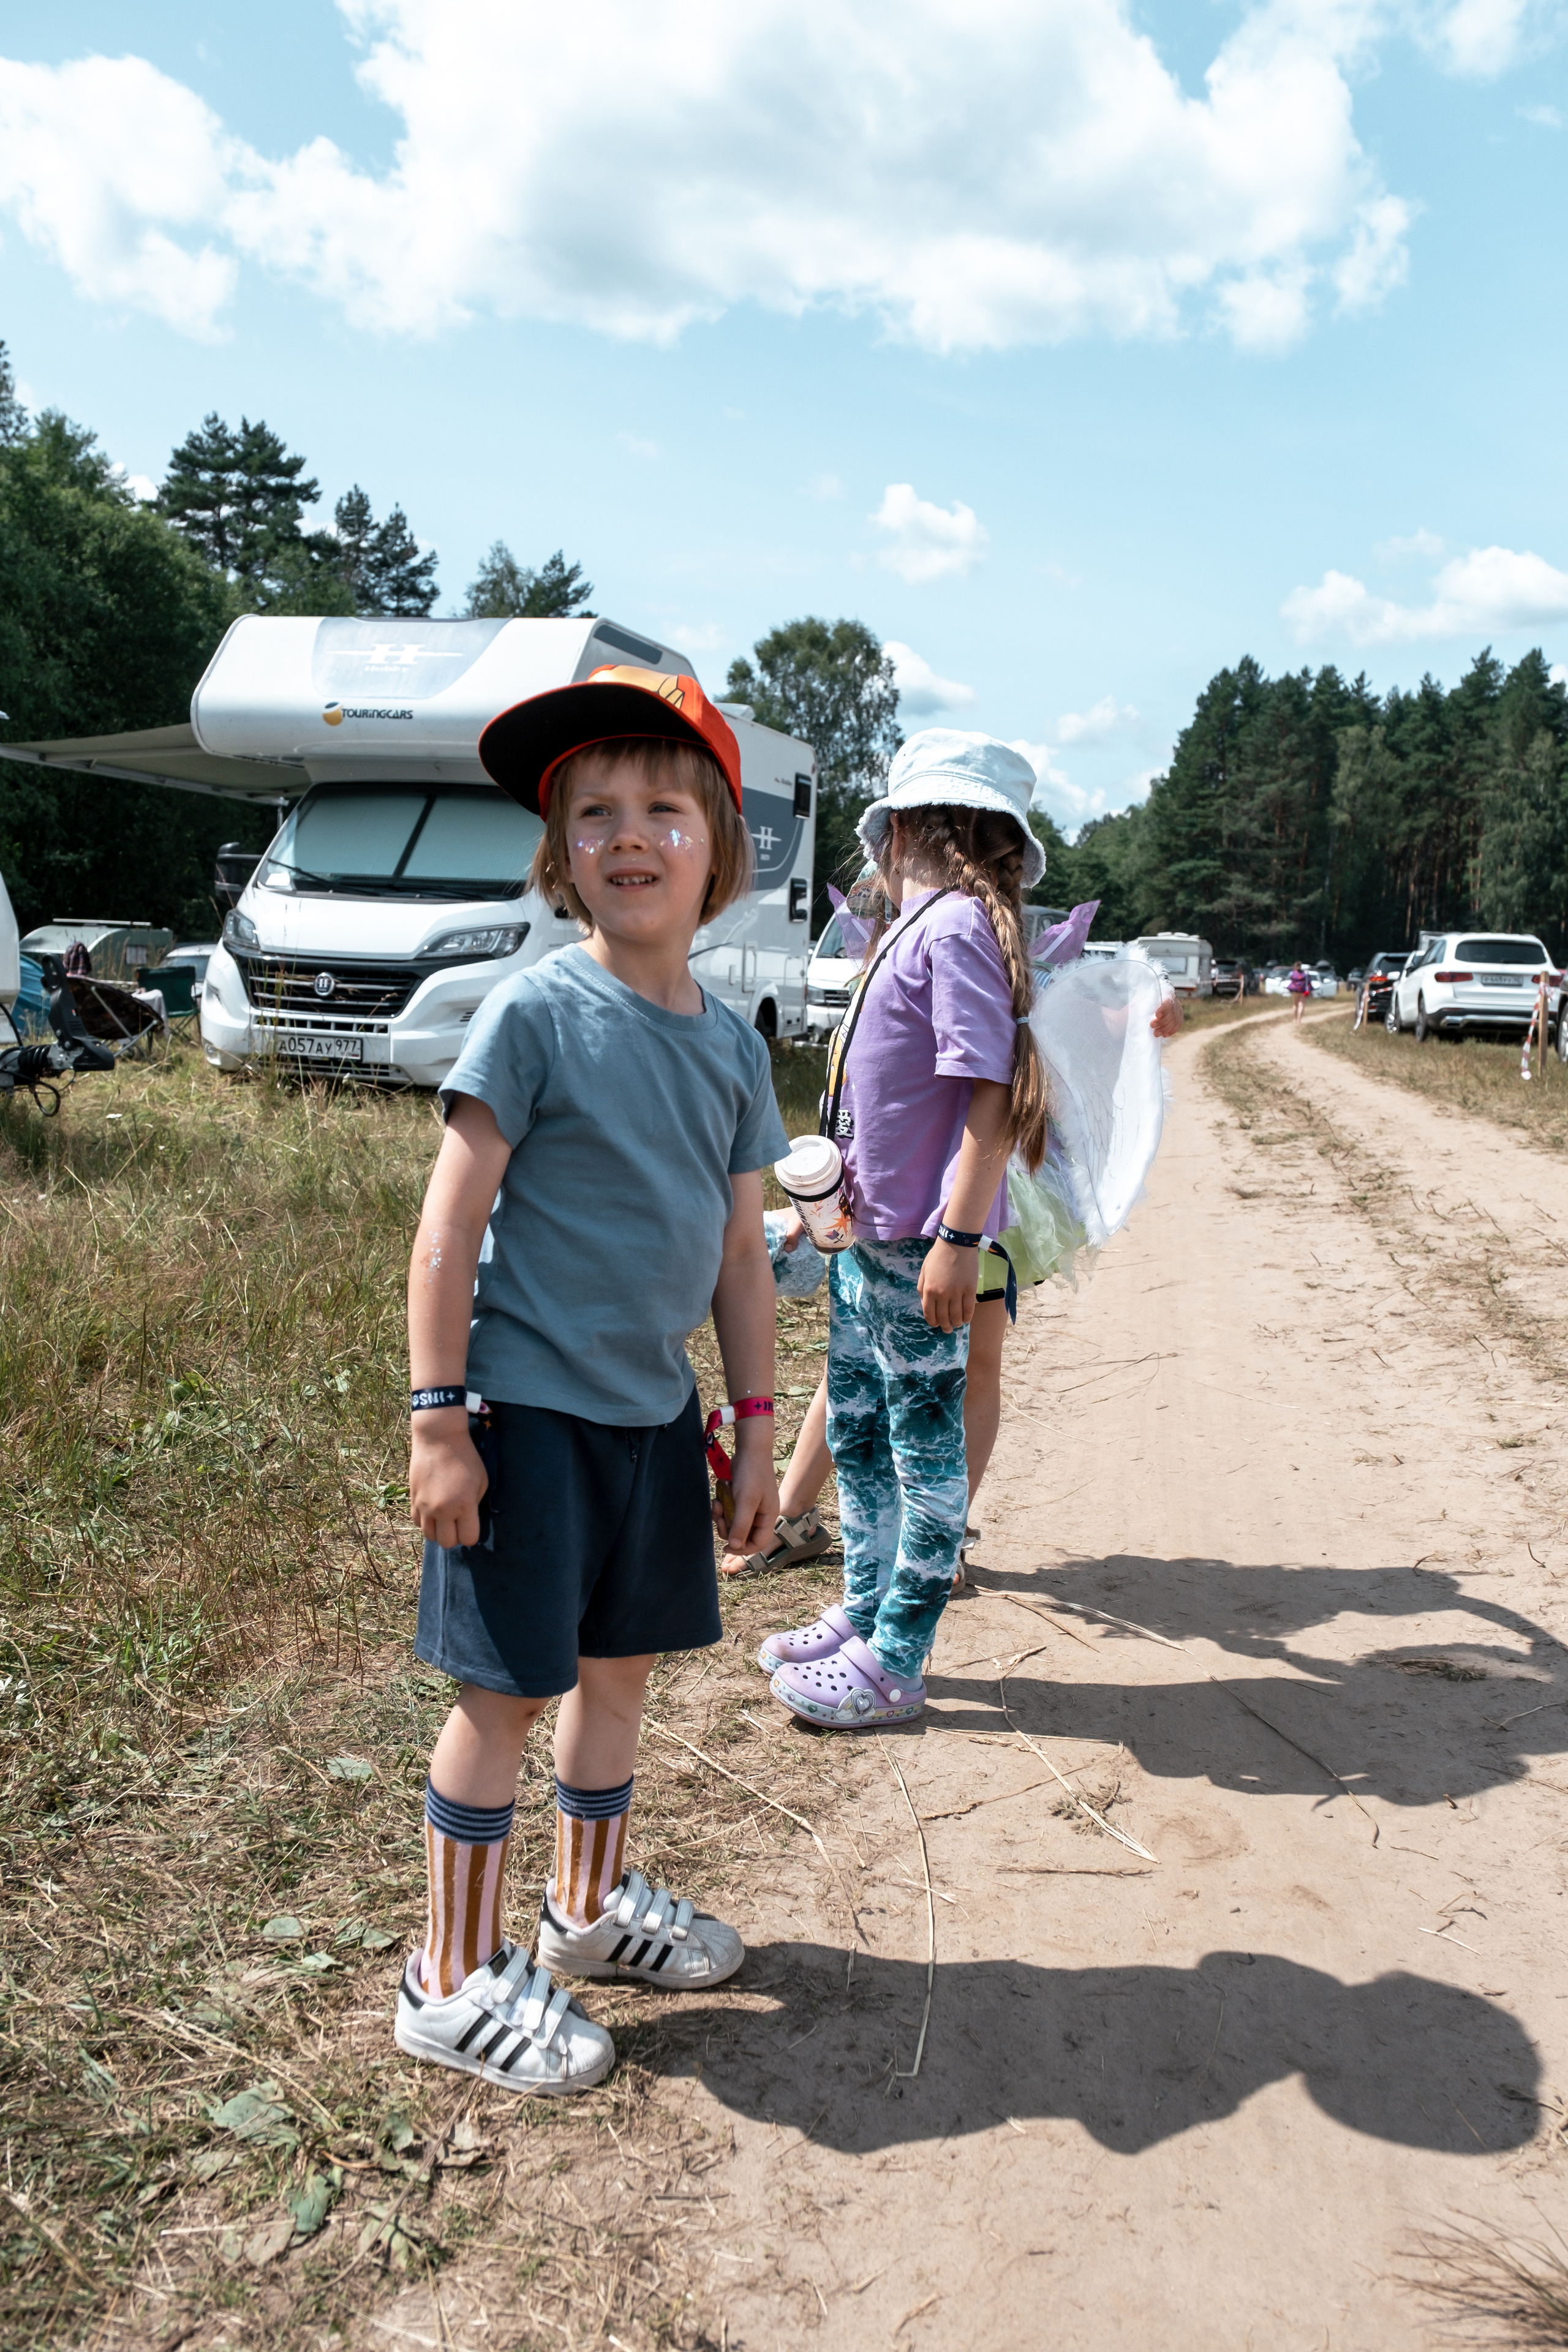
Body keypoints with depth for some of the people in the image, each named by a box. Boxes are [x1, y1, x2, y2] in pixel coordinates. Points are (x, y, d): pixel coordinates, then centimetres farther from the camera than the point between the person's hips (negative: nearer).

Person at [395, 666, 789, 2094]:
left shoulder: (731, 1044, 4)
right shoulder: (534, 1014, -13)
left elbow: (741, 1250, 10)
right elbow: (448, 1230, -13)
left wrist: (756, 1421, 10)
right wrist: (438, 1421, -14)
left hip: (655, 1410, 6)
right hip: (531, 1406, -6)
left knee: (622, 1661, 18)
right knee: (506, 1686, 3)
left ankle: (591, 1904, 40)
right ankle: (455, 1982, 21)